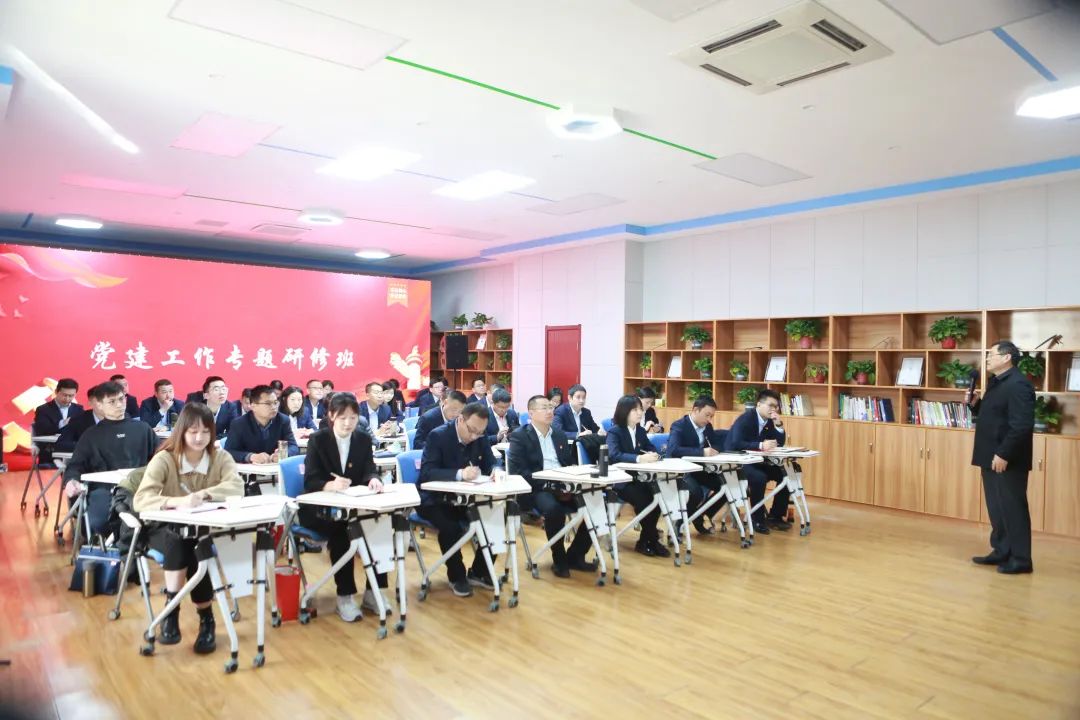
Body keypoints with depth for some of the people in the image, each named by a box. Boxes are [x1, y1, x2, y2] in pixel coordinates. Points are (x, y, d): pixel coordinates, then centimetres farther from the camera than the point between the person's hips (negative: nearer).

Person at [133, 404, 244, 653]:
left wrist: (203, 495, -39)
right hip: (166, 530, -1)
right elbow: (140, 500, -26)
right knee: (178, 541, -34)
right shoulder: (164, 459, -12)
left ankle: (206, 618, -13)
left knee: (196, 550, -31)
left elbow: (237, 487, -24)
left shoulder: (221, 457, -6)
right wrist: (177, 502, -43)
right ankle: (171, 610, -21)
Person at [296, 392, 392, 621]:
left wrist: (373, 480, -31)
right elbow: (310, 482, -16)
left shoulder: (364, 440, 5)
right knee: (339, 530, -34)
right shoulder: (318, 440, -5)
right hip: (319, 507, -3)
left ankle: (373, 590, -13)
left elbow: (369, 471, -6)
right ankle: (344, 596, -21)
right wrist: (330, 485, -38)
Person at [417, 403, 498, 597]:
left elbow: (490, 464, 2)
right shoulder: (438, 435, -19)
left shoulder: (480, 438, -2)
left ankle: (478, 572, 6)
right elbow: (426, 473, -28)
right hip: (435, 499, -5)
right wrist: (459, 474, -42)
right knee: (451, 527, -32)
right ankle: (457, 576, -6)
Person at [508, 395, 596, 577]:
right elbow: (517, 471, -11)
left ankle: (575, 556, 1)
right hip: (537, 489, -6)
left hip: (563, 486, 6)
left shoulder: (560, 435, 18)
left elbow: (571, 463, 18)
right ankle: (559, 560, -12)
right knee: (553, 509, -37)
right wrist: (548, 485, -20)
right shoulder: (520, 436, -2)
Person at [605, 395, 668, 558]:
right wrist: (639, 458, -37)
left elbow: (652, 449, 11)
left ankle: (645, 541, -5)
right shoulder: (614, 431, -11)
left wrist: (653, 456, -14)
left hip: (637, 477, 6)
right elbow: (613, 455, -27)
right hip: (619, 480, -6)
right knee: (643, 500, -29)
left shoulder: (640, 430, 10)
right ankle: (653, 540, -6)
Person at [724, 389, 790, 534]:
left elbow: (780, 444, 0)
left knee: (784, 475, -4)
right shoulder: (745, 419, -19)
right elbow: (736, 444, -32)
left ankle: (775, 516, 7)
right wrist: (761, 445, -40)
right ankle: (758, 519, -15)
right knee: (759, 478, -32)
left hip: (755, 461, 8)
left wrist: (779, 425, -14)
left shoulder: (769, 421, 3)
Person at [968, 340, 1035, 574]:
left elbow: (1021, 426, -23)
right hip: (992, 458, 10)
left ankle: (1021, 559, 10)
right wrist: (975, 403, 5)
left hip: (1008, 460, -10)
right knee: (996, 509, 15)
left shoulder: (1018, 384, -17)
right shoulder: (995, 383, 15)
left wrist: (1004, 454, -23)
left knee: (1013, 509, 0)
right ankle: (1001, 552, 26)